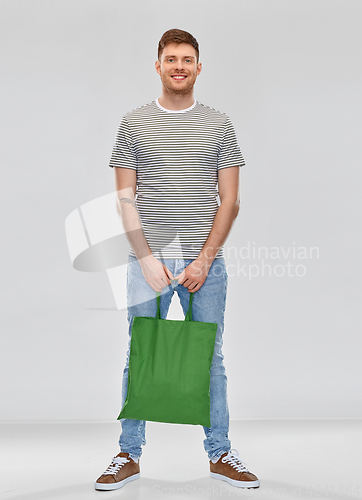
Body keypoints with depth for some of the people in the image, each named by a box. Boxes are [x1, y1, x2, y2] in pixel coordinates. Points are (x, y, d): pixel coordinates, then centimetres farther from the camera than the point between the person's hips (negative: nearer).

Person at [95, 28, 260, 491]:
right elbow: (125, 198, 1)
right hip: (148, 260, 0)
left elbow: (229, 200, 3)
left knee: (211, 359, 8)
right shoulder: (134, 123, 5)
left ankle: (220, 454, 21)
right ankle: (129, 455, 19)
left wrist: (203, 260, -7)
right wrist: (148, 258, -9)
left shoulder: (219, 124, 6)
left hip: (205, 262, 1)